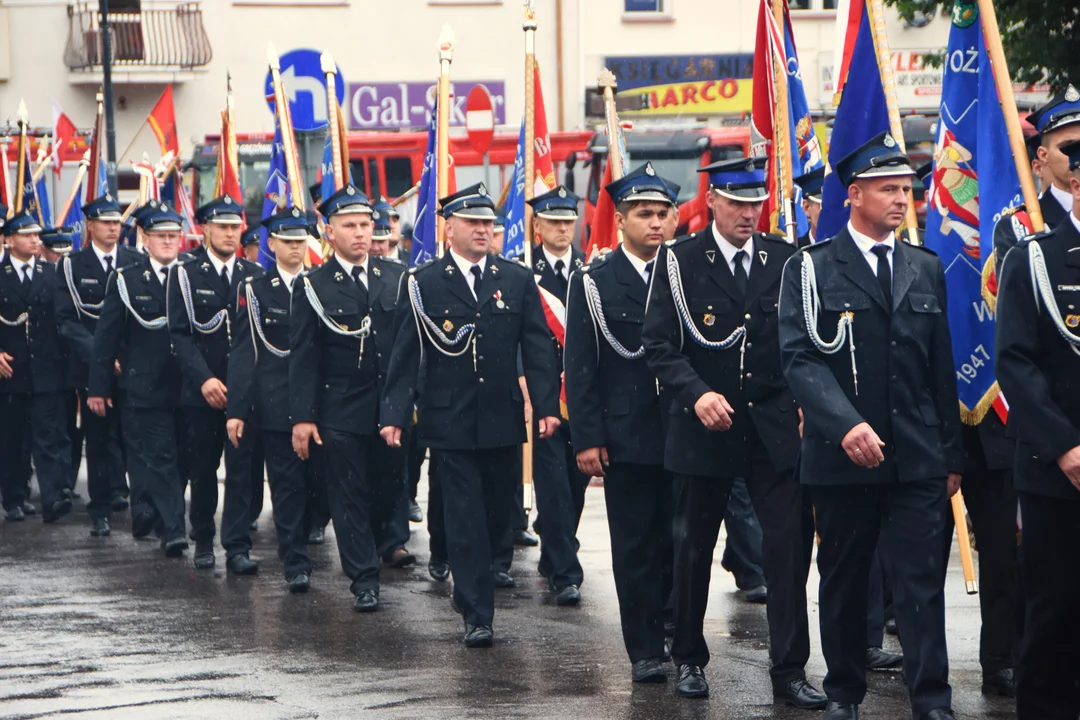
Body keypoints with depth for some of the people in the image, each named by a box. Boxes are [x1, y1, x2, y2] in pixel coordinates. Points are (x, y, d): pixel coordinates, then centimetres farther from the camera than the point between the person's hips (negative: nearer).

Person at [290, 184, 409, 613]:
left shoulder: (397, 277, 7)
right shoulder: (314, 286, -1)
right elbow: (303, 357, -3)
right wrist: (302, 416, -9)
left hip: (392, 407, 3)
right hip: (340, 412, -3)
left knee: (391, 489, 10)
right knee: (350, 496, 0)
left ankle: (381, 541, 38)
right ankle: (363, 579, 6)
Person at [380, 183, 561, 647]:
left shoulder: (518, 280, 7)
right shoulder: (422, 284, 0)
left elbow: (537, 347, 6)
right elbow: (405, 355, -1)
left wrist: (547, 406, -3)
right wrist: (394, 414, -8)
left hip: (502, 420, 3)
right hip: (449, 422, -3)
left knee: (497, 513, 10)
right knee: (465, 518, -3)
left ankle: (469, 586, 34)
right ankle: (477, 615, 0)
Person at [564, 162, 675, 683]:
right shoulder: (593, 283, 1)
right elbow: (580, 368, -1)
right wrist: (587, 439, -8)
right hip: (626, 438, -2)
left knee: (676, 541, 3)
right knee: (635, 546, 2)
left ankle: (673, 633, 17)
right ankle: (644, 651, 8)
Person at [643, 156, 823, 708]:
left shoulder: (784, 259, 5)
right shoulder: (680, 261, -3)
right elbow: (658, 345, -7)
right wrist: (697, 392, -21)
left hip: (775, 427, 1)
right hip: (703, 427, -1)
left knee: (792, 543, -7)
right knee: (694, 547, 10)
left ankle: (790, 671, -2)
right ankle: (689, 659, 26)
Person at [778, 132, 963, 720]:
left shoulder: (926, 269, 12)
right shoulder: (811, 269, -1)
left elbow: (941, 368, 14)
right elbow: (800, 358, -11)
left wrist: (951, 456, 11)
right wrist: (846, 426, -25)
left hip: (917, 461, 2)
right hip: (842, 456, -2)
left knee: (922, 582, -4)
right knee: (843, 582, 9)